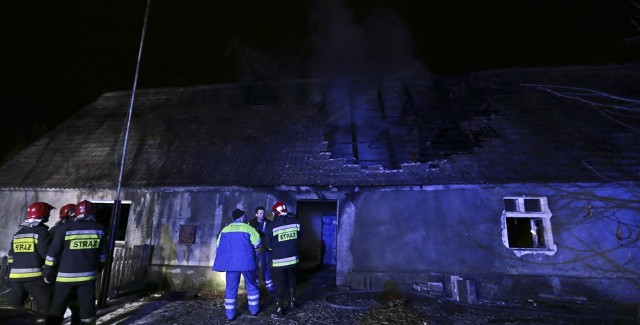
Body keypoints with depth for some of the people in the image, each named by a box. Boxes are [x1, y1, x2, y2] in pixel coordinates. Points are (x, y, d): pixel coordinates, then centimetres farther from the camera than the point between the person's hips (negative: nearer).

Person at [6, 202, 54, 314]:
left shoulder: (18, 233, 17)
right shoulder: (41, 231, -8)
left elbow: (11, 257, 20)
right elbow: (46, 252, -15)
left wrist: (10, 276, 27)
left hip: (15, 277, 8)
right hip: (35, 277, -7)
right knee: (45, 307, -1)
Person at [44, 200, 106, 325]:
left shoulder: (65, 228, -5)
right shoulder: (99, 229, 0)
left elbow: (53, 254, -5)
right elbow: (102, 255, 5)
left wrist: (48, 275, 6)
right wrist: (97, 270, 20)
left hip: (66, 276, -1)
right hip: (88, 276, 1)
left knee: (56, 310, 12)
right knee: (88, 309, 10)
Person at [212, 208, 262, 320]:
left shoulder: (225, 229, 7)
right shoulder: (248, 228, -6)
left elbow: (218, 246, 14)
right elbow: (258, 243, -5)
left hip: (230, 263, 3)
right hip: (246, 262, -3)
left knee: (231, 287, 12)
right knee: (251, 285, 13)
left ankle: (229, 314, 14)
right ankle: (254, 309, 21)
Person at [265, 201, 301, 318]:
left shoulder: (274, 225, -15)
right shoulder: (295, 221, -4)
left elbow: (268, 243, -5)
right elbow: (298, 238, 6)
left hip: (279, 260, -4)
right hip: (293, 258, 4)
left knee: (280, 284, 5)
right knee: (291, 281, 22)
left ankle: (280, 309, 10)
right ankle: (292, 302, 33)